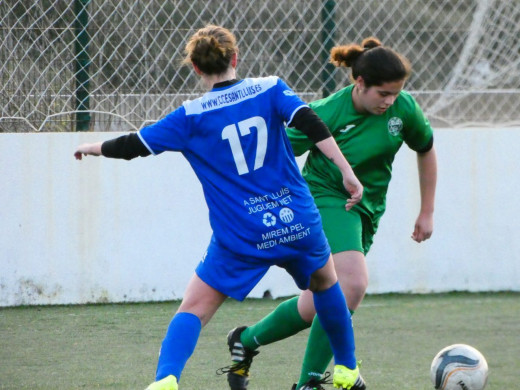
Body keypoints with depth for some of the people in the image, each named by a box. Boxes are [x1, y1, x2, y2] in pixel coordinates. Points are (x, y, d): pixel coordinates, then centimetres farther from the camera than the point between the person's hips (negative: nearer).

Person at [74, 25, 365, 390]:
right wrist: (347, 171, -12)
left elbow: (133, 146, 1)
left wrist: (94, 148, 20)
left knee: (194, 308, 4)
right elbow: (312, 125, -12)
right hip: (298, 223, 2)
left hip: (241, 239, -2)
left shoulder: (191, 117, -3)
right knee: (326, 282, 31)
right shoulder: (270, 89, 1)